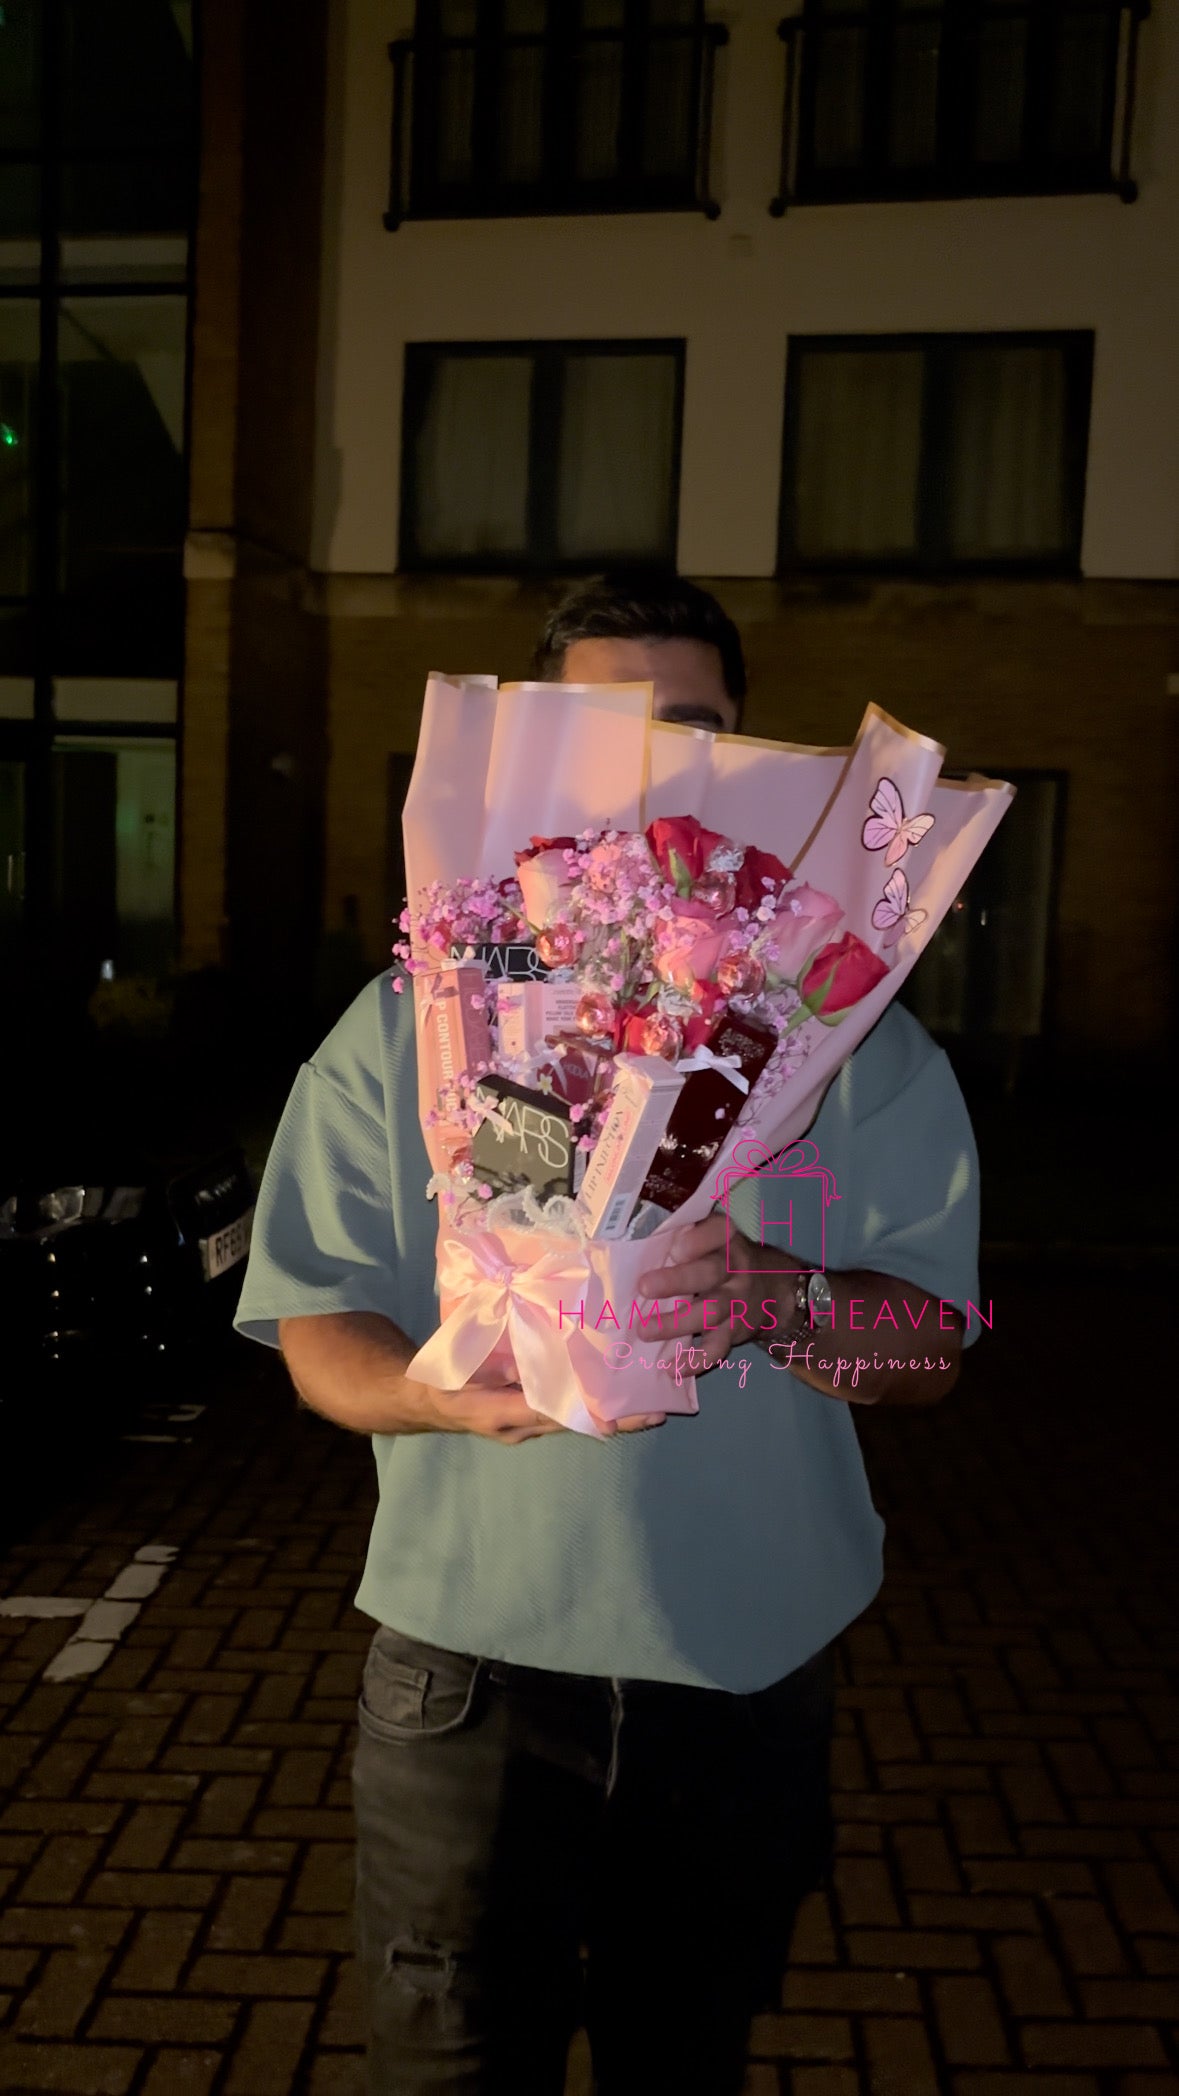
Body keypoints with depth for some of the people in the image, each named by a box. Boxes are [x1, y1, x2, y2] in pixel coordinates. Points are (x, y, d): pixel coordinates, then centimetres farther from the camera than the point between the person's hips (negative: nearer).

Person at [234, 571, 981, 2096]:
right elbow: (318, 1329, -3)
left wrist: (767, 1294, -25)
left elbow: (932, 1349, -5)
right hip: (473, 1667, -1)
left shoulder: (845, 1027, 0)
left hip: (753, 1673, 1)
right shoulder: (407, 1023, 0)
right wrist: (450, 1384, -25)